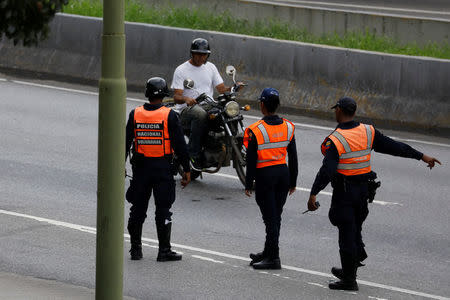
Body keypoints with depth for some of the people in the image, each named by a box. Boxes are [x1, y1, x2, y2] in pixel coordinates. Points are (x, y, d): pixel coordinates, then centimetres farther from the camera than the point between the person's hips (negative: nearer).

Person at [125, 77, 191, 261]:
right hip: (163, 169, -2)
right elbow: (180, 145, -7)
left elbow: (125, 143, 4)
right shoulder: (169, 115, -8)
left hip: (140, 168, 2)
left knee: (138, 209, 12)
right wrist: (186, 170, -1)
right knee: (163, 210, 3)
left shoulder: (135, 114, 0)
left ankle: (135, 249, 16)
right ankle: (164, 250, 3)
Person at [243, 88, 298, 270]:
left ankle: (273, 258, 0)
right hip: (283, 173, 5)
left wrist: (248, 184, -3)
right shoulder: (288, 127, 1)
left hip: (264, 176, -5)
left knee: (270, 218, -1)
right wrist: (292, 182, 14)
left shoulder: (255, 131, -15)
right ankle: (268, 253, 29)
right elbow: (293, 157, 6)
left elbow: (251, 161, -12)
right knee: (276, 216, 16)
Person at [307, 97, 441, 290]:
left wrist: (313, 194, -29)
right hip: (364, 189, 6)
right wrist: (421, 156, 12)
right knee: (355, 229, 20)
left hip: (344, 192, -6)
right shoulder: (368, 132, -1)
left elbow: (327, 171, -27)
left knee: (347, 233, 0)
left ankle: (349, 280, 6)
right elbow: (394, 147, 4)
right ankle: (349, 271, 29)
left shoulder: (335, 140, -18)